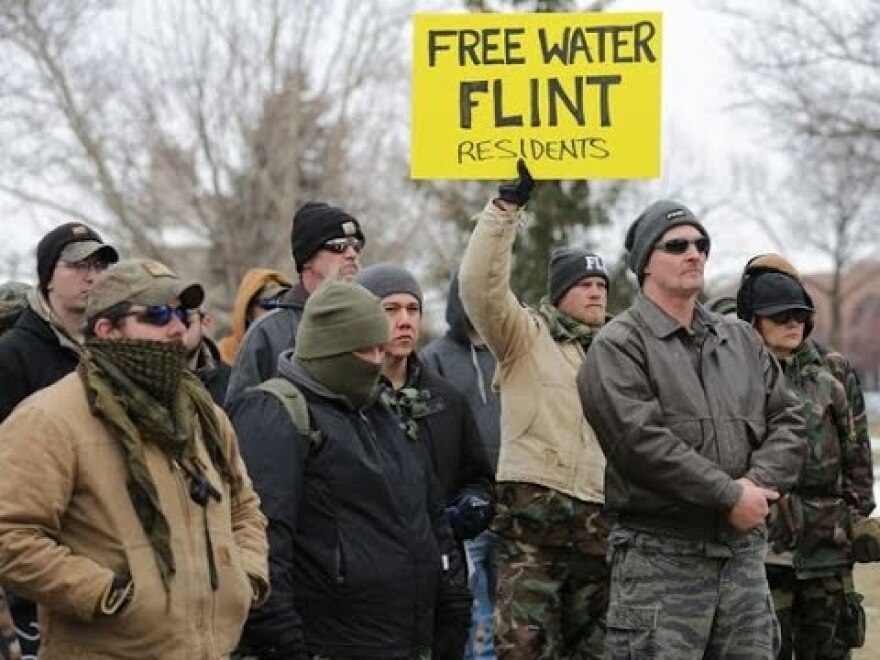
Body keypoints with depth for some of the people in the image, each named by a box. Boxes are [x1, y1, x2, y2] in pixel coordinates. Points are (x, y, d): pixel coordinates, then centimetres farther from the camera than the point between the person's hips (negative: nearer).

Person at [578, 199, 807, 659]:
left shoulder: (742, 340, 17)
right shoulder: (618, 345, -5)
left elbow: (788, 420, 11)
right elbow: (642, 440, -17)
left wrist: (759, 482, -9)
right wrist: (730, 495, -16)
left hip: (743, 548, 6)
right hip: (660, 554, -6)